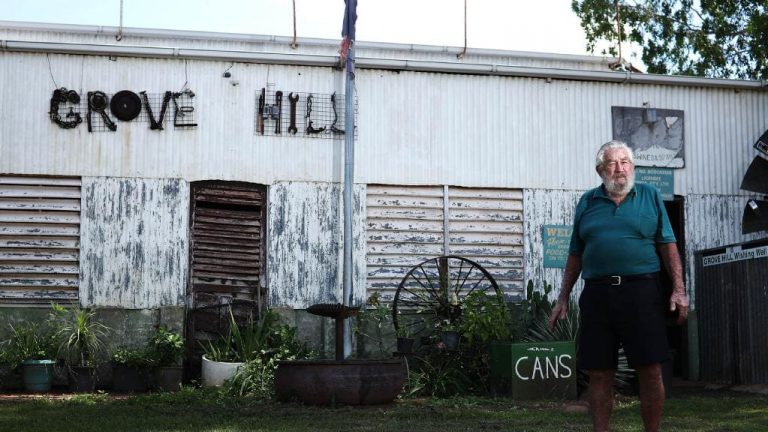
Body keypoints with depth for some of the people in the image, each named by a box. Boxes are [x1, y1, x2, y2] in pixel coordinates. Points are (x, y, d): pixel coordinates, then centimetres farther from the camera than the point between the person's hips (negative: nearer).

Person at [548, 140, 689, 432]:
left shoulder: (650, 196, 9)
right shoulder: (587, 202, 12)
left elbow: (667, 245, 6)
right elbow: (575, 255, 16)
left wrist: (679, 290, -2)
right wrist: (563, 298, 13)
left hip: (642, 291, -1)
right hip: (597, 295, 2)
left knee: (650, 371, -1)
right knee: (599, 373, 4)